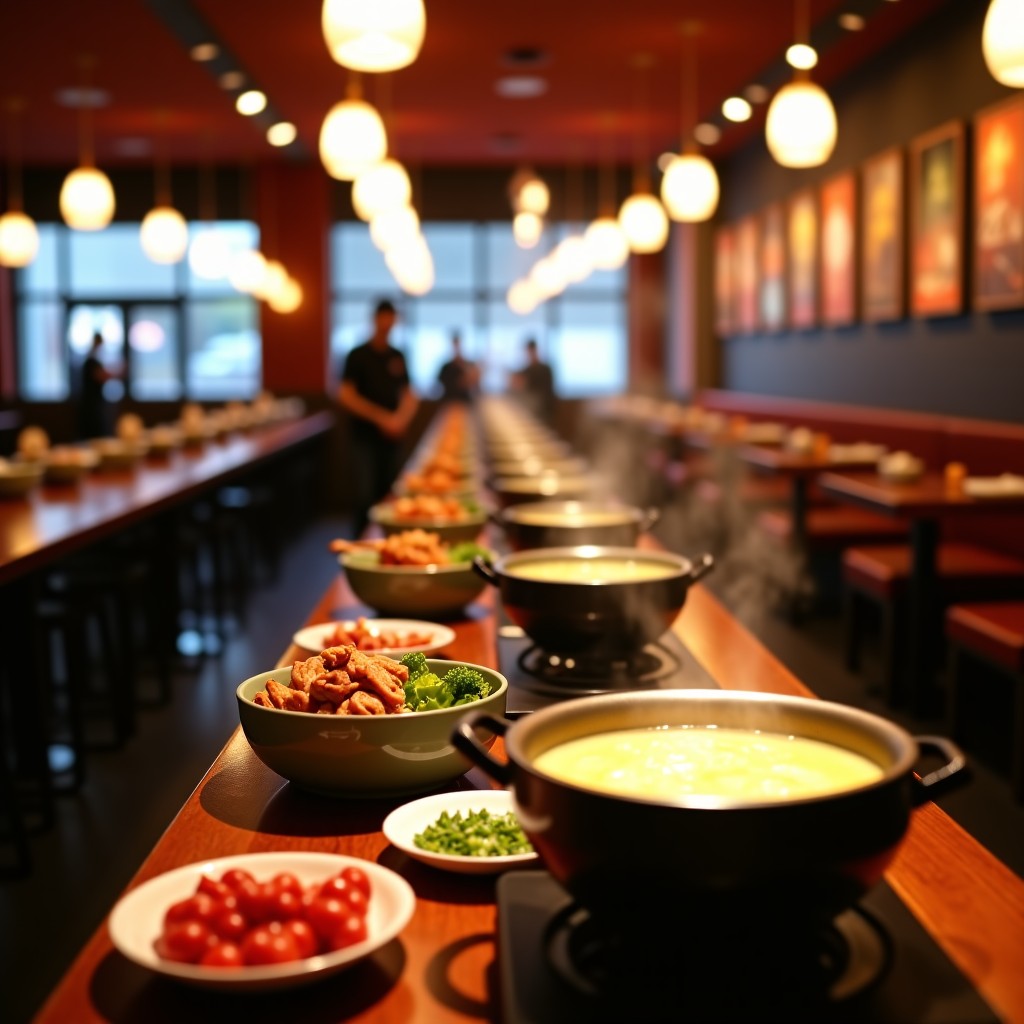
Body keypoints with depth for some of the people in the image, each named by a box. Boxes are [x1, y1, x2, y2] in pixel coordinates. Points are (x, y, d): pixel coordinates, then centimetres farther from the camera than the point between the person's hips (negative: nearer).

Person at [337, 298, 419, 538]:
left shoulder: (397, 357, 11)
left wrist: (401, 418, -5)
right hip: (365, 437, -4)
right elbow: (345, 396, -7)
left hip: (392, 437, 4)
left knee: (388, 496, 5)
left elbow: (409, 395, 16)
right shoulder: (358, 355, -2)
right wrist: (380, 417, -13)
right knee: (364, 496, -10)